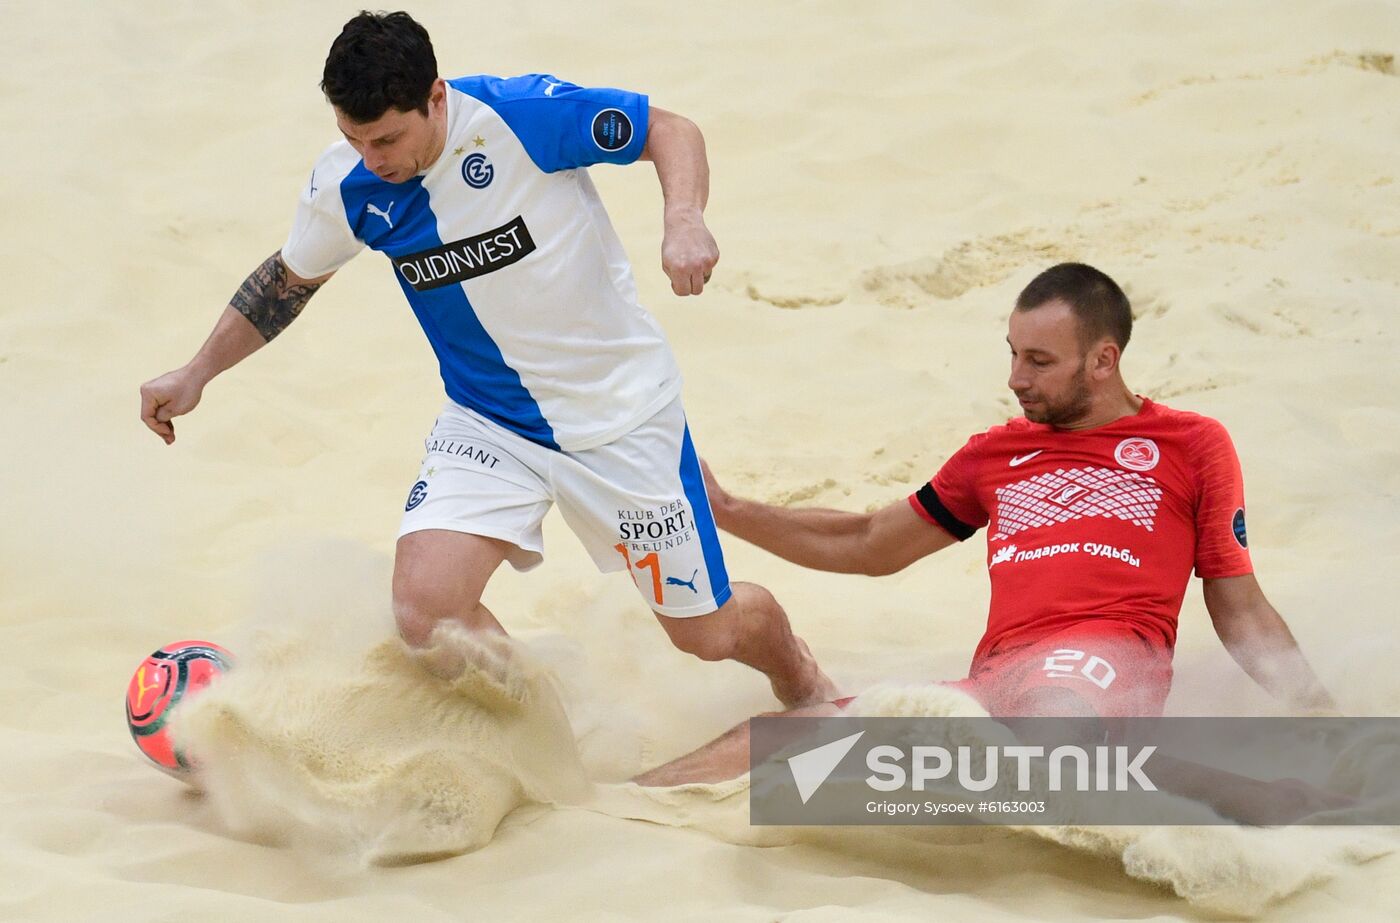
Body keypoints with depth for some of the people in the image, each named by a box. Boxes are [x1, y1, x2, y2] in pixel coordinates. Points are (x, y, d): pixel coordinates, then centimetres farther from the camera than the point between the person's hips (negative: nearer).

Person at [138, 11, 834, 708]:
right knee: (424, 613, -21)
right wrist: (195, 375, 8)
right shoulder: (345, 186, -12)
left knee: (710, 633, 8)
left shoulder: (524, 114, -24)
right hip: (486, 421, 3)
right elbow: (289, 278, 9)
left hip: (620, 409, -3)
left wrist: (684, 221, -31)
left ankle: (801, 678, 46)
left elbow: (670, 131, -12)